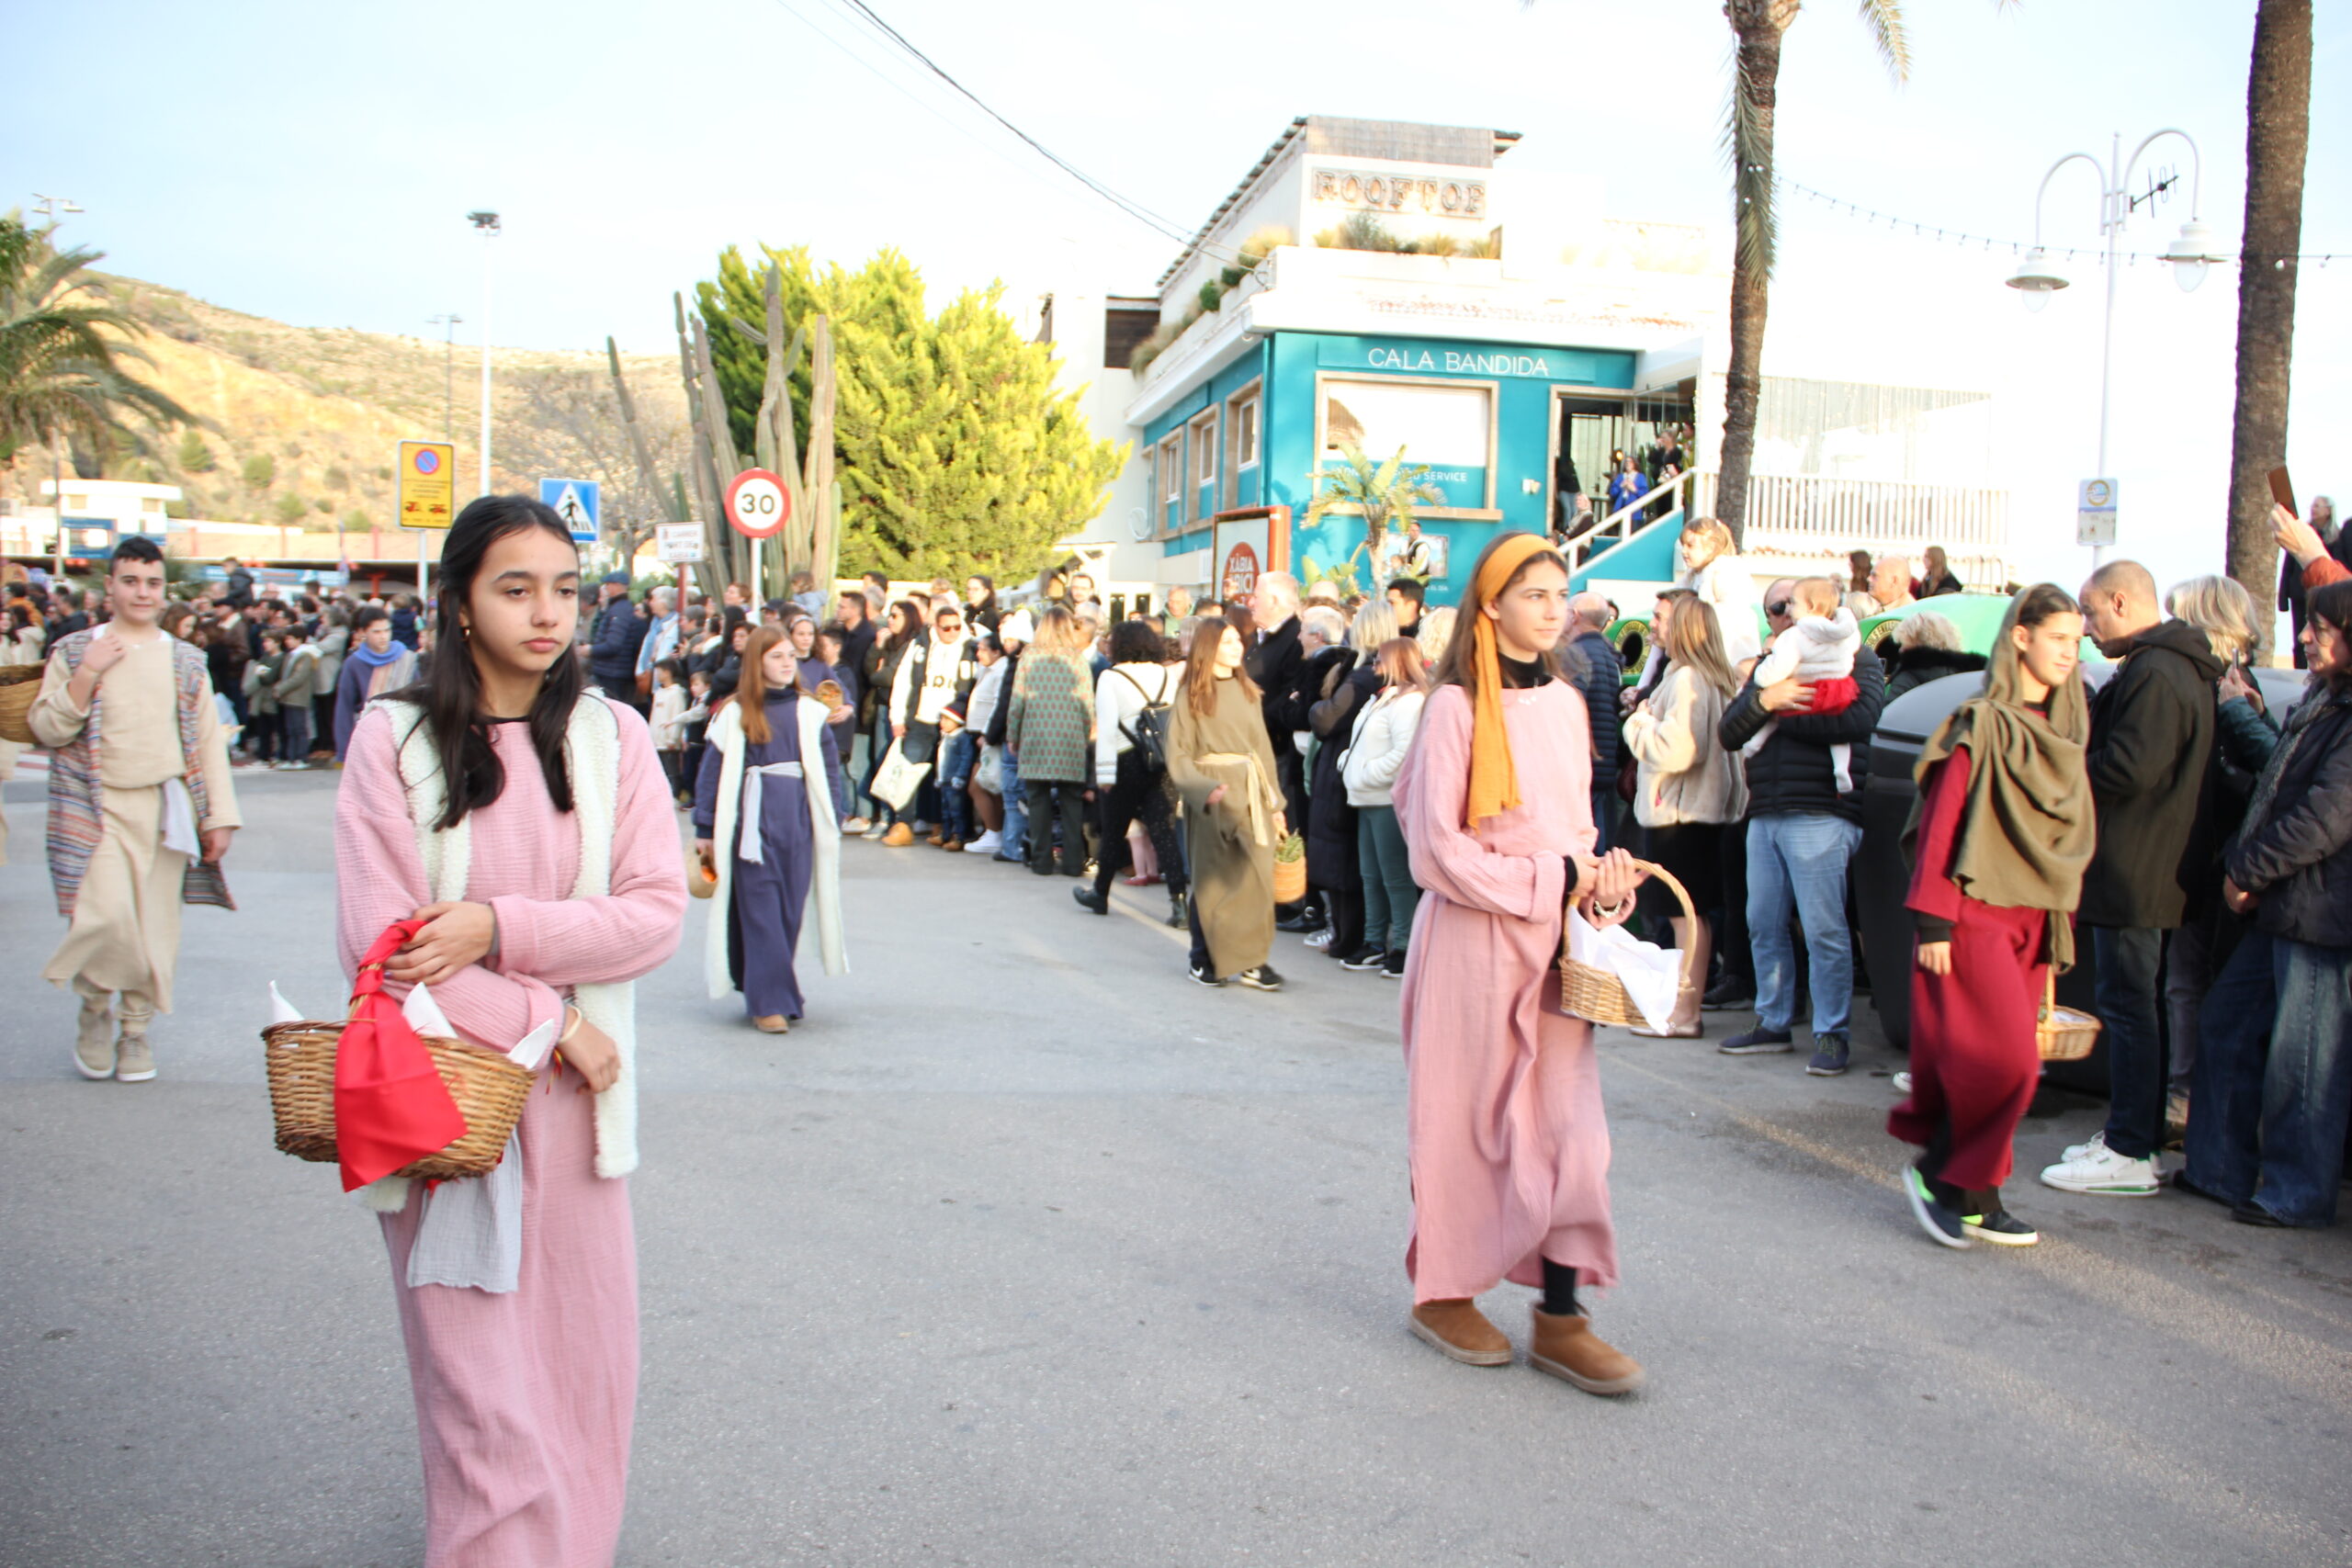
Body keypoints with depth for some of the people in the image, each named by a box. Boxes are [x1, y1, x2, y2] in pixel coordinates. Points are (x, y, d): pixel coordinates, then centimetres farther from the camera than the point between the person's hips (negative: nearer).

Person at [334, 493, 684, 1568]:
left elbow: (658, 912, -4)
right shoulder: (393, 739, -4)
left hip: (574, 1091, 3)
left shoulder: (611, 734, 4)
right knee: (479, 1382, -2)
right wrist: (549, 1020, -10)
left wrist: (499, 927, -16)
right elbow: (379, 944, -8)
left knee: (586, 1363, 9)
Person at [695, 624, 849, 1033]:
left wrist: (830, 824, 4)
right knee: (760, 911, -3)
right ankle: (770, 1002, 0)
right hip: (752, 822, -2)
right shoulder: (735, 715, 1)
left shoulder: (810, 712, 7)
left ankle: (769, 987, 21)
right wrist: (705, 831, 0)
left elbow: (830, 770, 9)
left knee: (789, 910, 7)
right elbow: (712, 772, 2)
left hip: (798, 822, 3)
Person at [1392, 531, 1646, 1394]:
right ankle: (1443, 1294, 23)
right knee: (1464, 1118, 5)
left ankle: (1561, 1317, 10)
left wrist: (1600, 878, -1)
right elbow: (1439, 849, -13)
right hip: (1474, 937, -5)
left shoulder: (1565, 703, 10)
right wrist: (1548, 879, -14)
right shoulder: (1458, 707, -10)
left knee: (1569, 1121, 2)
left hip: (1554, 939, 6)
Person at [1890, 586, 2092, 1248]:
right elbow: (1941, 823, -13)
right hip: (1977, 915, -7)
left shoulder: (2063, 730, 13)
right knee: (2005, 1060, -11)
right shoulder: (1981, 724, -9)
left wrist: (2057, 921, 11)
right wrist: (1933, 921, -17)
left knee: (2004, 1063, 8)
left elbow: (2069, 829, 16)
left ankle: (1970, 1194, 16)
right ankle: (1936, 1171, 6)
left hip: (2032, 919, 7)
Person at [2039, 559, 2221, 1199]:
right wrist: (2084, 708, 5)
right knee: (2135, 1006, 16)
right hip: (2152, 870, 11)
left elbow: (2129, 768, -24)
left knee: (2128, 1005, -6)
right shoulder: (2175, 667, 16)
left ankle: (2131, 1156, -1)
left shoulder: (2154, 675, -18)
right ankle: (2133, 1133, 25)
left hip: (2133, 874, -11)